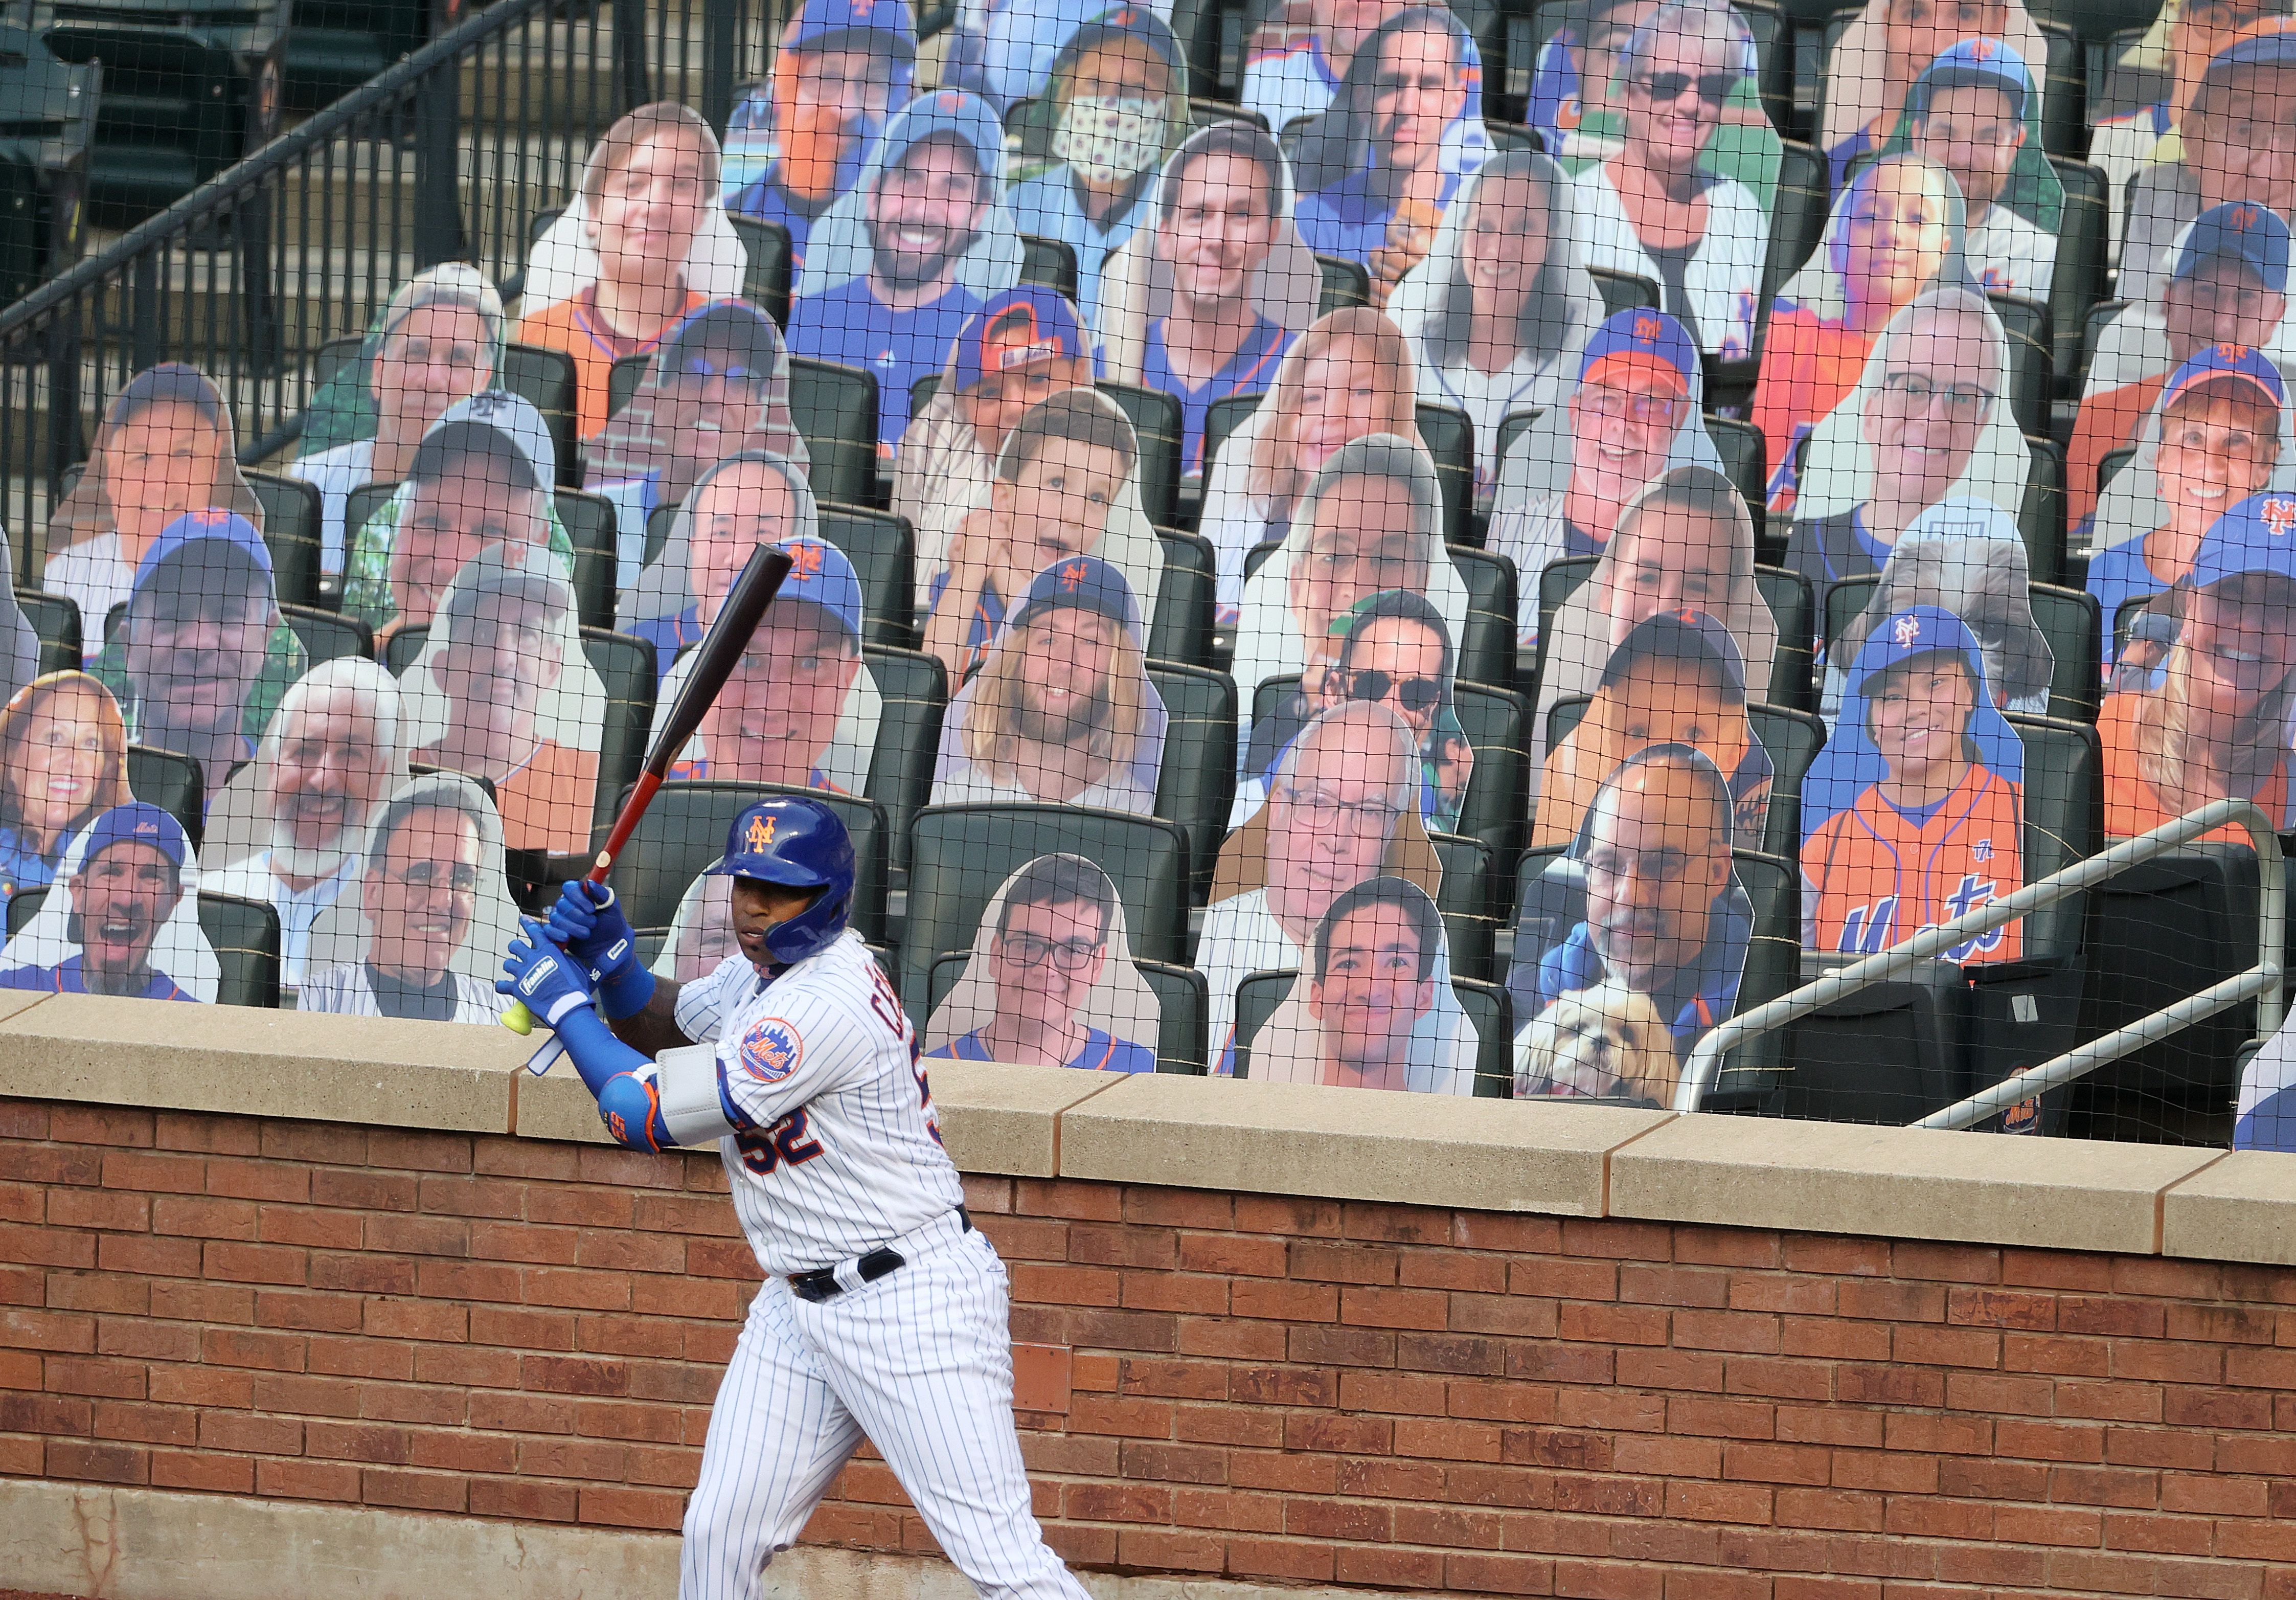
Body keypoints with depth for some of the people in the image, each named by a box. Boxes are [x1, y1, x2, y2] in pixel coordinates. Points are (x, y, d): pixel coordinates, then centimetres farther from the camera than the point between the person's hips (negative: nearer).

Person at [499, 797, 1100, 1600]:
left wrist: (566, 1003, -7)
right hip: (800, 1308, 10)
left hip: (911, 1307, -10)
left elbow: (646, 1115, -19)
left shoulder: (825, 1007, -23)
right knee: (718, 1532, 6)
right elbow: (660, 1022, 26)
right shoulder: (763, 969, 7)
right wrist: (610, 949, 5)